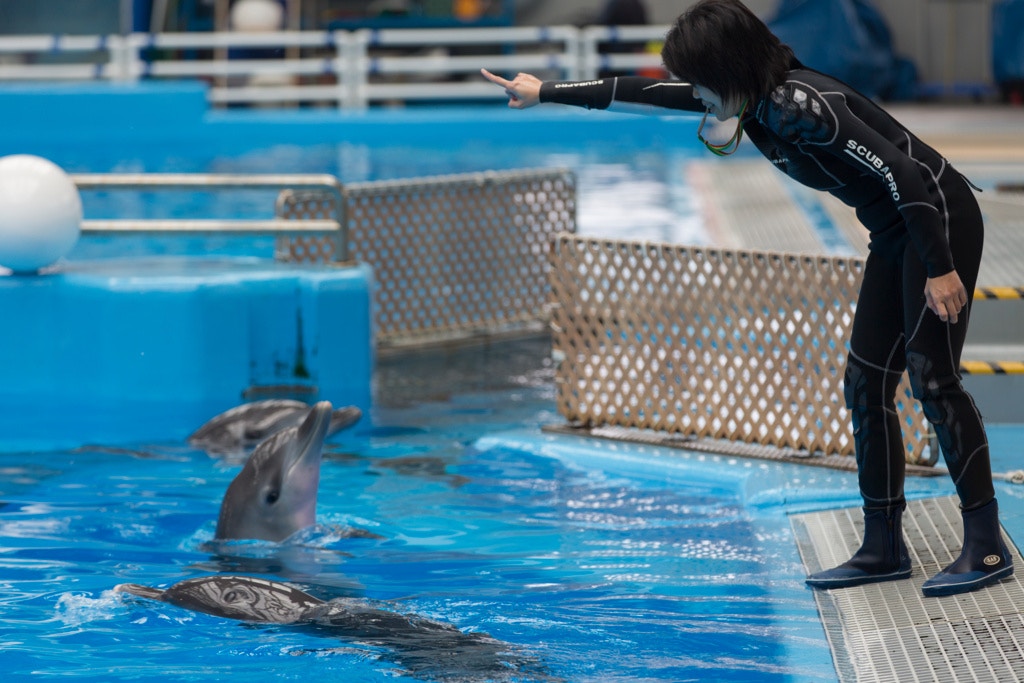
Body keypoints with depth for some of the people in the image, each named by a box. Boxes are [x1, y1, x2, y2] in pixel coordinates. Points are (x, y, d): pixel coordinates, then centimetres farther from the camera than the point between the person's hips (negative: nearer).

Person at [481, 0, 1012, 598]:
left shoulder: (800, 105, -25)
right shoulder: (749, 100, 3)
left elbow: (902, 171, -27)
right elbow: (643, 95, 14)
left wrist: (940, 269, -26)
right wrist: (545, 93, 19)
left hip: (940, 218, -10)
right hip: (895, 234, 10)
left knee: (932, 374, -14)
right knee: (867, 380, 7)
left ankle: (988, 546, -12)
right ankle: (884, 548, 10)